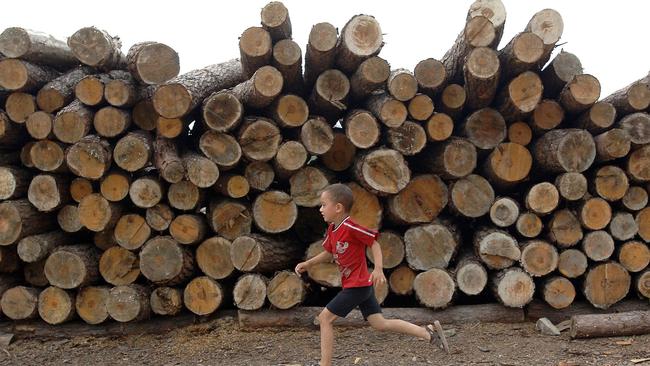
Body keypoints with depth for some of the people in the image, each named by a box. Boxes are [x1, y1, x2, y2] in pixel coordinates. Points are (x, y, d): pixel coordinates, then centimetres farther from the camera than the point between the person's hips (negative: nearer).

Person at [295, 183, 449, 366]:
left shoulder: (350, 226, -19)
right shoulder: (332, 229, 9)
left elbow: (374, 243, -17)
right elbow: (329, 253, 22)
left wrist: (378, 269, -27)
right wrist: (308, 264, 13)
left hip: (357, 285, -9)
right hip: (363, 285, 9)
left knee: (325, 317, -5)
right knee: (380, 323, 10)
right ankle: (429, 332, 11)